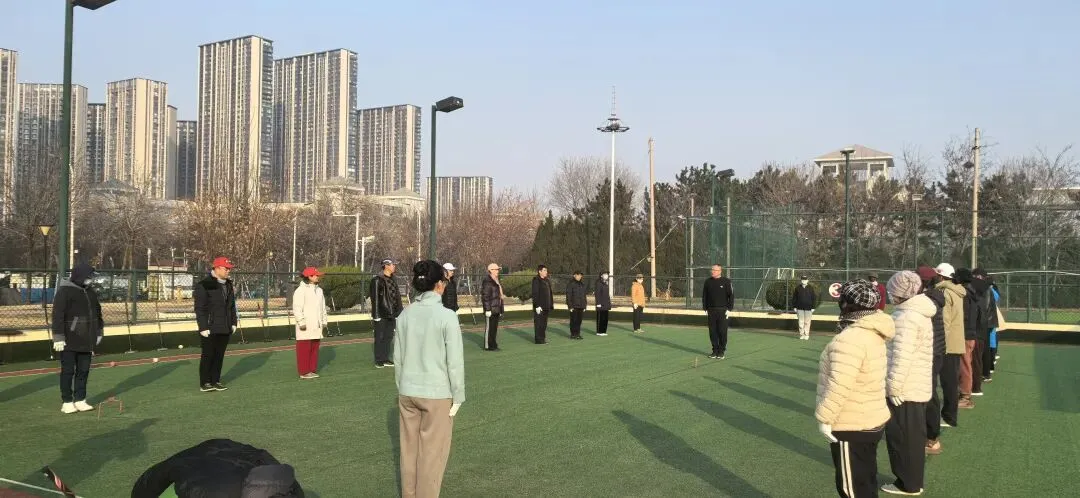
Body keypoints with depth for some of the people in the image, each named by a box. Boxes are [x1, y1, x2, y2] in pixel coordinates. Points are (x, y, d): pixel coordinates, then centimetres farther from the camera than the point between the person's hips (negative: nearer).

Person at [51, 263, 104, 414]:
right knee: (68, 371, 1)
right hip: (69, 341, -7)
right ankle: (67, 402, 8)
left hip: (86, 340, 7)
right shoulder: (64, 291, -10)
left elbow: (97, 312, 23)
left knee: (83, 370, 8)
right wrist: (58, 337, -19)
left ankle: (80, 400, 16)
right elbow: (57, 315, -15)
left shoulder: (90, 291, 13)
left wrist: (99, 332, 23)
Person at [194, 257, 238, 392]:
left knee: (219, 355, 10)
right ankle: (204, 383, 8)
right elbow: (200, 308, -13)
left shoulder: (228, 285, 13)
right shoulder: (204, 285, -11)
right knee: (208, 355, 0)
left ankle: (215, 381, 19)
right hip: (210, 329, -7)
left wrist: (233, 322, 14)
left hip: (225, 328, 7)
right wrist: (203, 327, -17)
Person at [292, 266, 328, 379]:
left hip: (316, 326, 8)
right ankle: (304, 372, 0)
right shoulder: (301, 290, -10)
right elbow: (297, 308, -15)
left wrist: (324, 321, 18)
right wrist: (301, 322, -19)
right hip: (305, 327, -8)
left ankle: (313, 370, 17)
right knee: (304, 349, -5)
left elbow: (323, 307, 22)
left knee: (315, 348, 10)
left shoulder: (319, 290, 16)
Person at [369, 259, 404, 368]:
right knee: (380, 337, 0)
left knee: (388, 337, 13)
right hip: (382, 315, -8)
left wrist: (400, 309, 15)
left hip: (391, 314, 8)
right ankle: (379, 360, 7)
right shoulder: (377, 280, -13)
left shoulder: (392, 280, 13)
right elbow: (375, 298, -15)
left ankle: (385, 359, 21)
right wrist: (376, 315, -18)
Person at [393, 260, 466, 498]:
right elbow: (455, 361, -12)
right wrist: (457, 396, -2)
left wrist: (402, 388, 17)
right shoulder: (446, 316, -15)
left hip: (408, 392, 5)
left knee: (410, 450, 16)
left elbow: (398, 357, 6)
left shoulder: (406, 315, 0)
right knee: (432, 454, 7)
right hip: (437, 393, -5)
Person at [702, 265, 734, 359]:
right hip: (711, 311, 4)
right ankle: (715, 351, 14)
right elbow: (704, 295, 14)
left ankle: (722, 351, 6)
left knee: (722, 332, -2)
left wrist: (729, 309, -8)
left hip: (722, 311, -4)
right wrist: (705, 308, 7)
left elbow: (731, 295, -2)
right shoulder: (708, 282, 9)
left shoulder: (726, 281, -3)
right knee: (712, 332, 5)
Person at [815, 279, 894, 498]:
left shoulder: (850, 338, -24)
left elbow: (840, 385, -29)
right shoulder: (873, 334, 7)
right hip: (871, 421, 10)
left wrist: (824, 417, -20)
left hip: (851, 427, -9)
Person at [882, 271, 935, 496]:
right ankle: (914, 480, 27)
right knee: (912, 437, 17)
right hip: (917, 387, 10)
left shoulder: (906, 317, -20)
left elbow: (902, 356, -25)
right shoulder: (920, 313, 12)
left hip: (905, 389, -10)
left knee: (902, 437, 2)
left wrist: (894, 386, -21)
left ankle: (908, 484, 11)